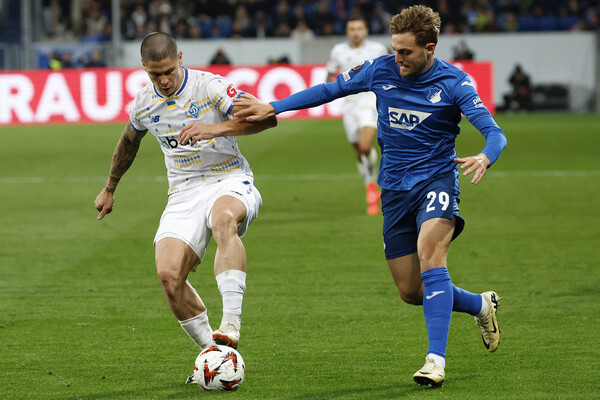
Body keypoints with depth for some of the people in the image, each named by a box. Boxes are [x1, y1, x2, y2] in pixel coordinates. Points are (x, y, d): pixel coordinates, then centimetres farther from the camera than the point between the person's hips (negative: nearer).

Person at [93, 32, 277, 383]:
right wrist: (109, 189, 39)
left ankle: (230, 325, -50)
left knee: (223, 219, -41)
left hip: (230, 182, -4)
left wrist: (215, 128, -31)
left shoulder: (210, 87, -10)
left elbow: (267, 117, -19)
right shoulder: (144, 104, 6)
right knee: (168, 274, -19)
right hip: (184, 193, 4)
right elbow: (129, 142, 28)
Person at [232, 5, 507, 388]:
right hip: (395, 188, 5)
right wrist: (273, 108, 7)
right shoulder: (381, 70, 0)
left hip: (436, 178, -5)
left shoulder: (453, 82, -11)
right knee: (411, 290, 4)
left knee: (429, 252, -32)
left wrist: (485, 158, -41)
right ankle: (481, 304, 33)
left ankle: (436, 360, -34)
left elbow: (495, 132, -18)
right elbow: (330, 89, 12)